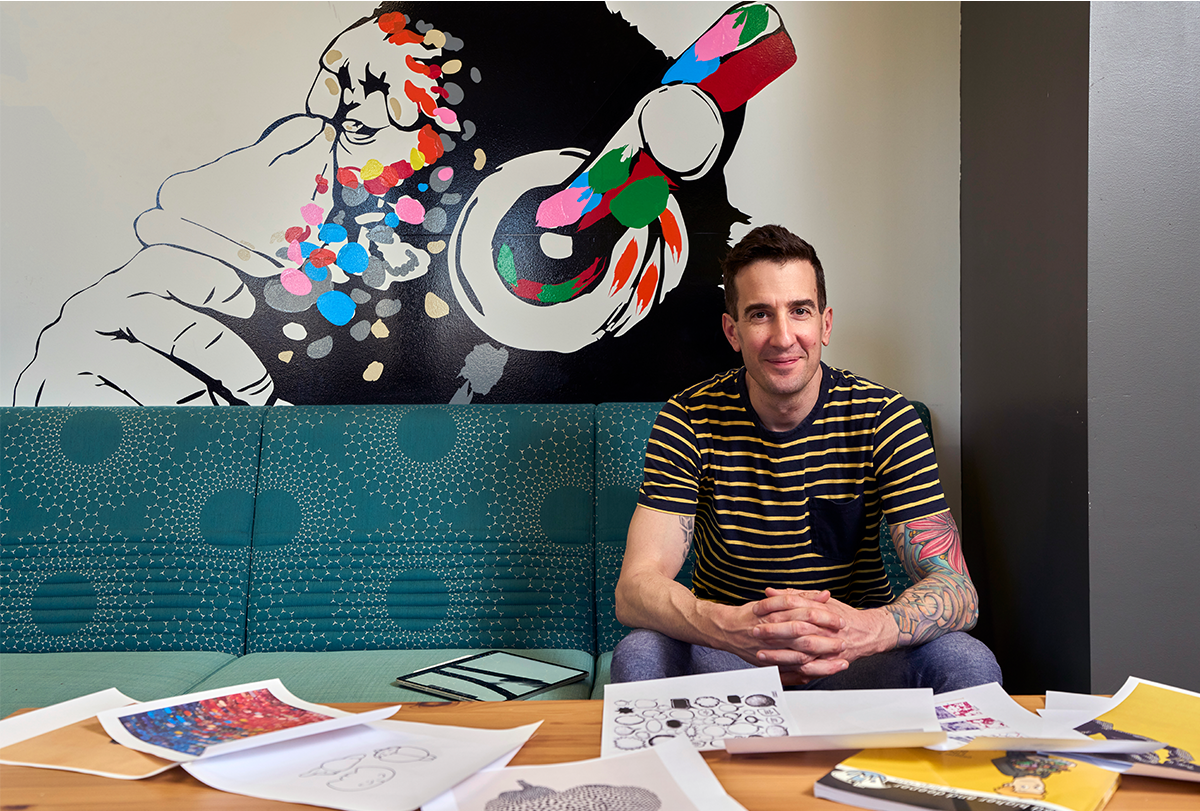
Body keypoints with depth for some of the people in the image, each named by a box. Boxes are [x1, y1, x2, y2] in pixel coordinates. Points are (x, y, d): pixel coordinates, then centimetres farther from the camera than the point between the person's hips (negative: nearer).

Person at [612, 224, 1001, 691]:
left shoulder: (884, 419, -9)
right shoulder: (688, 420, -10)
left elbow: (956, 590, -16)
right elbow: (634, 588, -18)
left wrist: (864, 629, -40)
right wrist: (730, 627, -42)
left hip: (856, 654, 1)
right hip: (725, 653, 0)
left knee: (966, 662, -27)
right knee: (639, 654, -31)